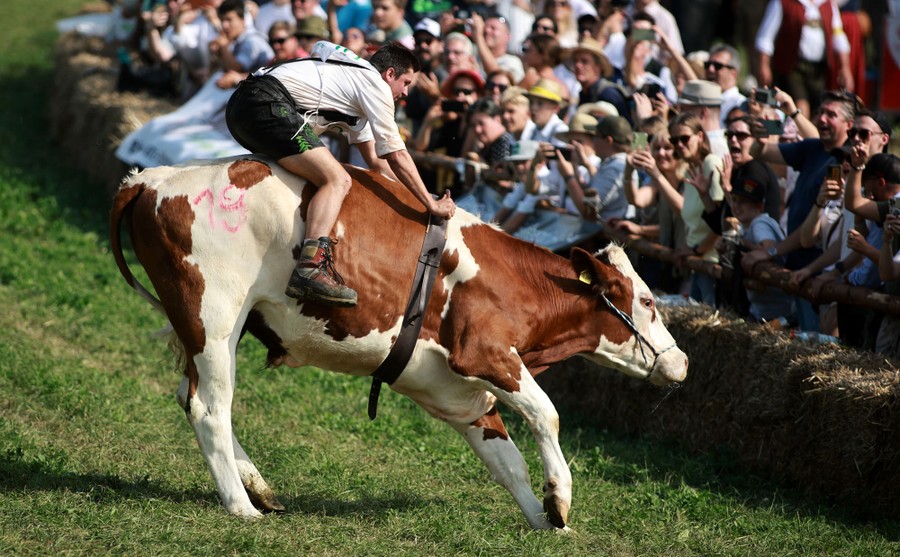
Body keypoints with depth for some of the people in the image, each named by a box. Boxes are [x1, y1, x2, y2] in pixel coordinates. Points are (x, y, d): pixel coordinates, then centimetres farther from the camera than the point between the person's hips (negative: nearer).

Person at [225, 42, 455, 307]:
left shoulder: (353, 83, 32)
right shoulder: (375, 84, 3)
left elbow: (375, 159, 36)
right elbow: (397, 157, 1)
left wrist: (409, 195, 33)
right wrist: (431, 204, 7)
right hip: (266, 106, -11)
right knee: (338, 180, -18)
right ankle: (311, 268, -37)